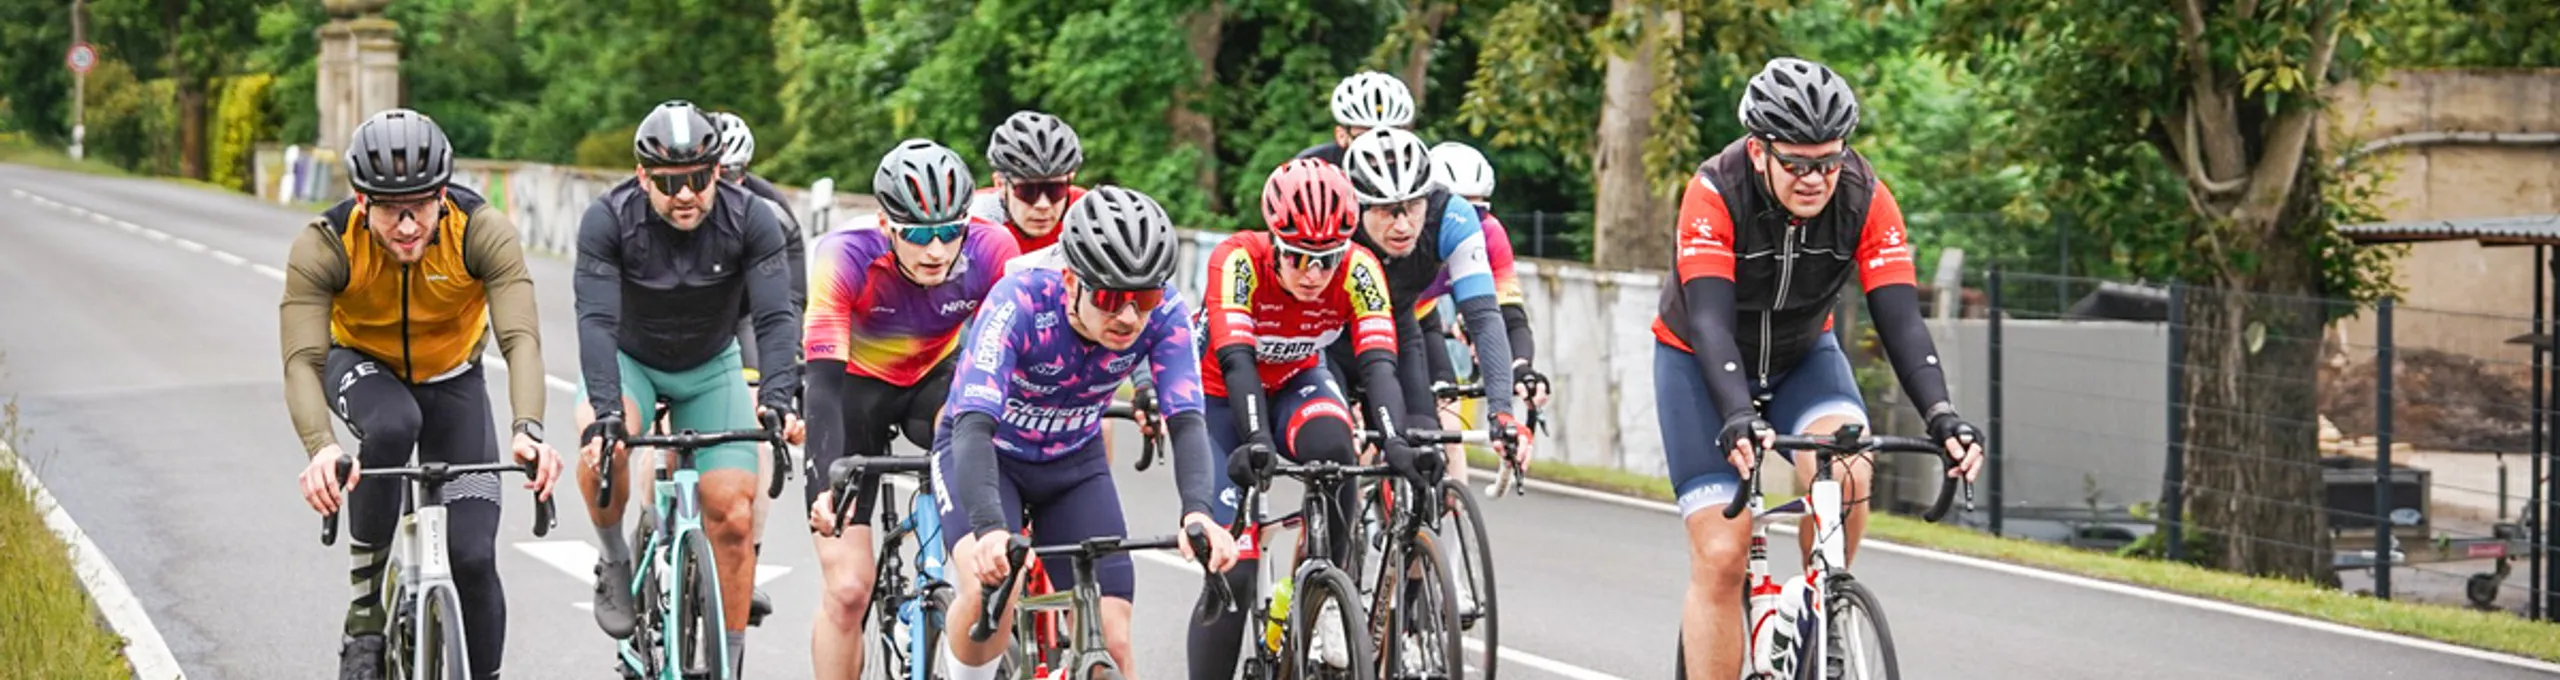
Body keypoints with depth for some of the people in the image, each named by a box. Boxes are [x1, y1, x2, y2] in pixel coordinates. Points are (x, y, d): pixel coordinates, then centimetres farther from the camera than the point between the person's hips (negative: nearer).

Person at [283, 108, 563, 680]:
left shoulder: (484, 232, -30)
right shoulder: (323, 247, -31)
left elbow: (521, 338, -39)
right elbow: (303, 360, -38)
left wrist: (529, 430, -57)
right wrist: (321, 448, -57)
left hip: (451, 380, 1)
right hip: (362, 368, -1)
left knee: (473, 558, -12)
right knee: (393, 425, -38)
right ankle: (367, 604, -22)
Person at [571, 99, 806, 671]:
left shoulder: (750, 221, -24)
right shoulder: (609, 220, -27)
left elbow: (777, 318, -30)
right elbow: (597, 321, -36)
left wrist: (778, 397, -47)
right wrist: (606, 412, -50)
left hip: (711, 369, 1)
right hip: (629, 360, -1)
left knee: (733, 513, -11)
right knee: (602, 441, -34)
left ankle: (728, 662, 3)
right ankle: (615, 562, -7)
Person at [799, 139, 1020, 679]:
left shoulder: (989, 249, -26)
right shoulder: (847, 256, -32)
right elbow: (823, 381, -38)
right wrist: (828, 487, -50)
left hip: (934, 381, 2)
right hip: (857, 387, -1)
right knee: (848, 589, -10)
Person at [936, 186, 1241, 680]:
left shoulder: (1163, 312, -26)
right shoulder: (1019, 303, -35)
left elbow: (1186, 422, -32)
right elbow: (974, 426, -44)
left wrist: (1198, 511, -52)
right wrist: (989, 526, -61)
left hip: (1073, 463, 3)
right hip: (987, 454, -3)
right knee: (990, 595, -32)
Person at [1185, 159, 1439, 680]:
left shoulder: (1358, 271, -25)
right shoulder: (1238, 261, -32)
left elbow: (1378, 364, -35)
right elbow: (1237, 362, -42)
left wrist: (1396, 444, -53)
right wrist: (1256, 442, -59)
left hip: (1294, 386, 2)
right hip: (1219, 400, -2)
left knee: (1332, 446, -35)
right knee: (1231, 572, -15)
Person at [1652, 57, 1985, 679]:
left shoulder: (1864, 198, -24)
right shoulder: (1716, 193, -31)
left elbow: (1900, 317, -28)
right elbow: (1711, 320, -39)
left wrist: (1941, 416, -43)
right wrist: (1738, 420, -54)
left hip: (1802, 355, 2)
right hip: (1702, 363, -2)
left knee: (1848, 470, -28)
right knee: (1721, 555, -13)